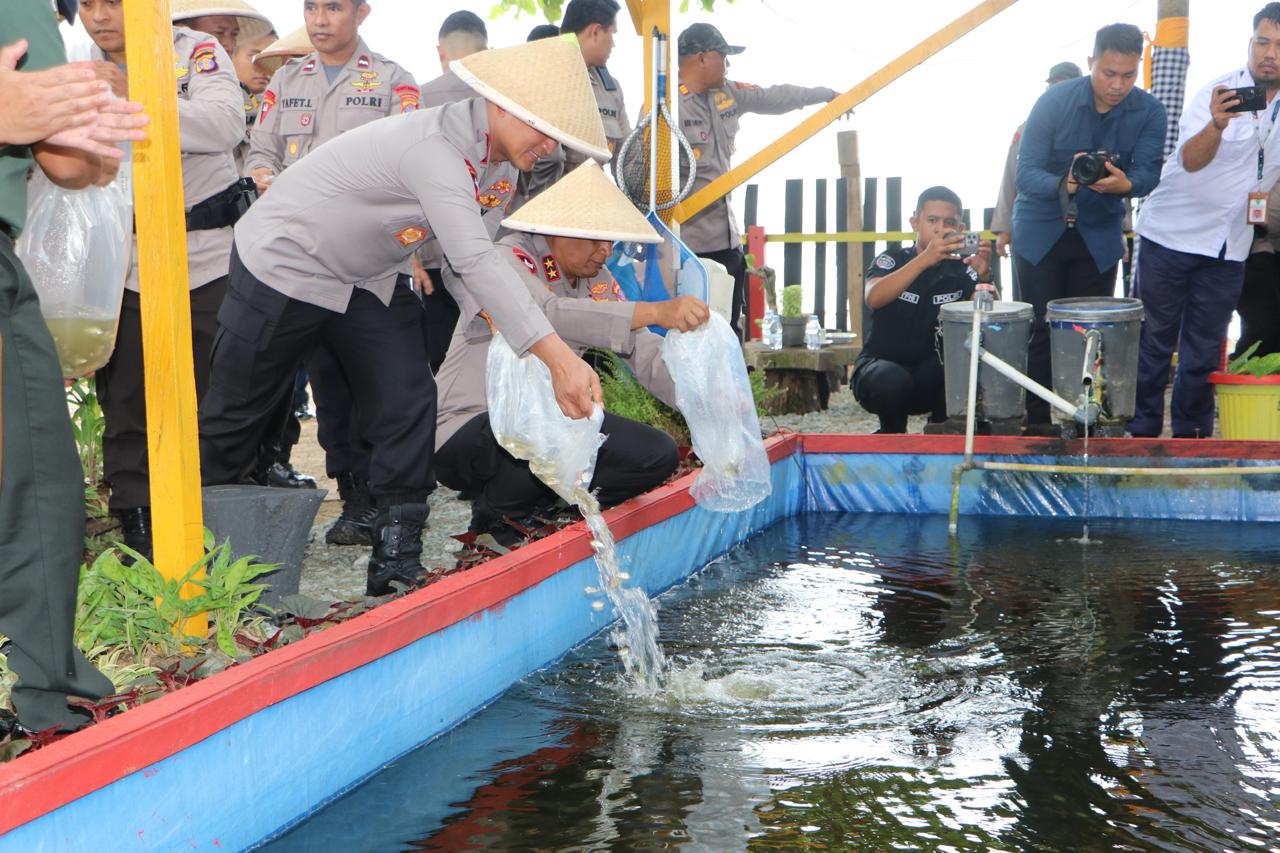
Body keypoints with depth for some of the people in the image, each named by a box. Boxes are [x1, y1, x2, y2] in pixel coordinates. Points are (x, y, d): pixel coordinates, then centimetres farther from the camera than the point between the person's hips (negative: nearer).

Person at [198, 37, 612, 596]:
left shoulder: (496, 161, -4)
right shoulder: (435, 149, -35)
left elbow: (478, 252, 1)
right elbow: (474, 259, -43)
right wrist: (557, 356, -48)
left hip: (370, 276, 8)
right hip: (286, 264, -8)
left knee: (408, 404, -6)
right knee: (237, 414, 5)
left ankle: (396, 560, 1)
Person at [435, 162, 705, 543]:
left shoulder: (598, 282, 7)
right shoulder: (509, 260, -16)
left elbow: (648, 355, -3)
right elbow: (551, 314, -37)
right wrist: (656, 312, -48)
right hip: (468, 436, -8)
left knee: (657, 454, -5)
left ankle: (525, 495, -1)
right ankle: (496, 508, -9)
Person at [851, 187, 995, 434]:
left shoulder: (961, 269, 0)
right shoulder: (892, 260, -6)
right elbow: (873, 299, -29)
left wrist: (984, 276, -36)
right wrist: (925, 259, -41)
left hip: (933, 378, 3)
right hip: (880, 364, -3)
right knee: (893, 381, -36)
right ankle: (892, 433, -2)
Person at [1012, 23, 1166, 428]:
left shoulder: (1149, 112, -8)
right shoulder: (1055, 101, -16)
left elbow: (1148, 171, -15)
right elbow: (1026, 173, -20)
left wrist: (1124, 183, -39)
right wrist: (1064, 184, -41)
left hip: (1099, 236, 2)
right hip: (1041, 230, -2)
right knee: (1040, 332, -3)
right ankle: (1036, 425, 2)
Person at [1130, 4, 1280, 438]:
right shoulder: (1218, 93, -12)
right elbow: (1191, 160, -28)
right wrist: (1217, 126, -47)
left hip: (1230, 246, 4)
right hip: (1172, 235, -4)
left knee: (1204, 351, 8)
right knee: (1154, 341, 0)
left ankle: (1190, 439, 16)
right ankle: (1141, 434, 8)